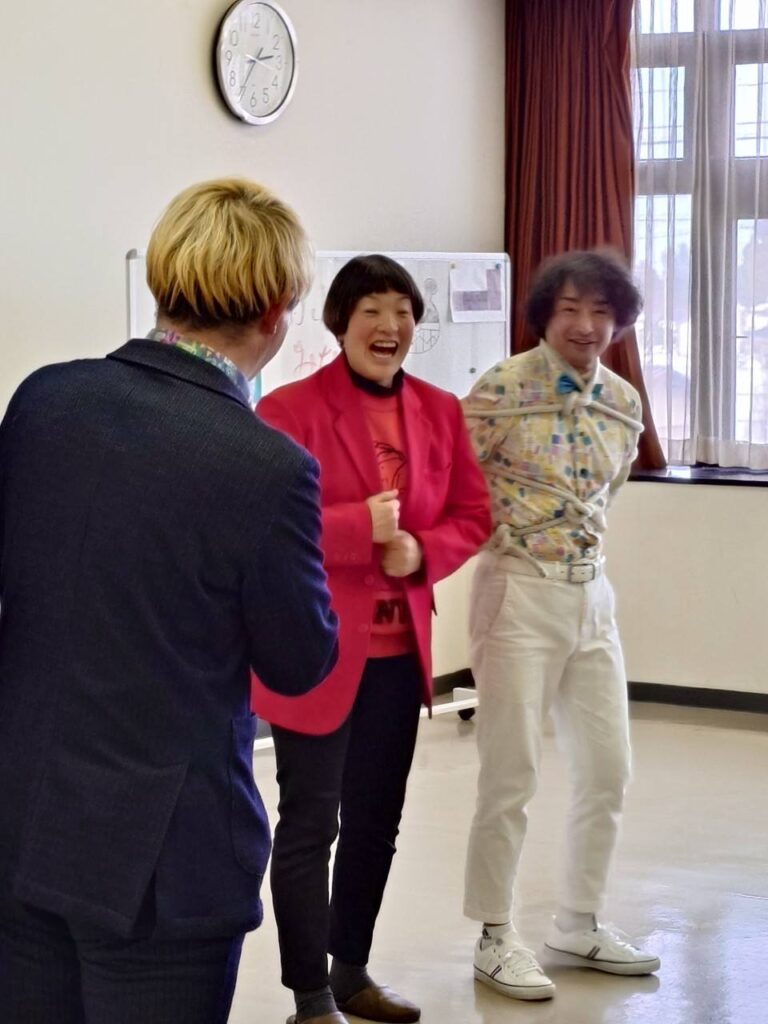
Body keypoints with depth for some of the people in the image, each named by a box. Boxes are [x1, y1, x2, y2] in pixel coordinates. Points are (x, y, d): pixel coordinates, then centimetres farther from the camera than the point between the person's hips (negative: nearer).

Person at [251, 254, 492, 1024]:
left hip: (399, 649, 6)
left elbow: (472, 513, 10)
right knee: (310, 824, 0)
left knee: (376, 820, 16)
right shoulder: (290, 409, -11)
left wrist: (423, 550, -10)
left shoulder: (439, 412, 7)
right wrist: (361, 525, -22)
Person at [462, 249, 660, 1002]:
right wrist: (508, 537, -7)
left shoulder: (624, 402, 6)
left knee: (606, 769, 10)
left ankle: (579, 925, 25)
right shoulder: (501, 389, -12)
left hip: (592, 595, 6)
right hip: (519, 594, -6)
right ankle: (495, 939, 11)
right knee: (510, 776, -2)